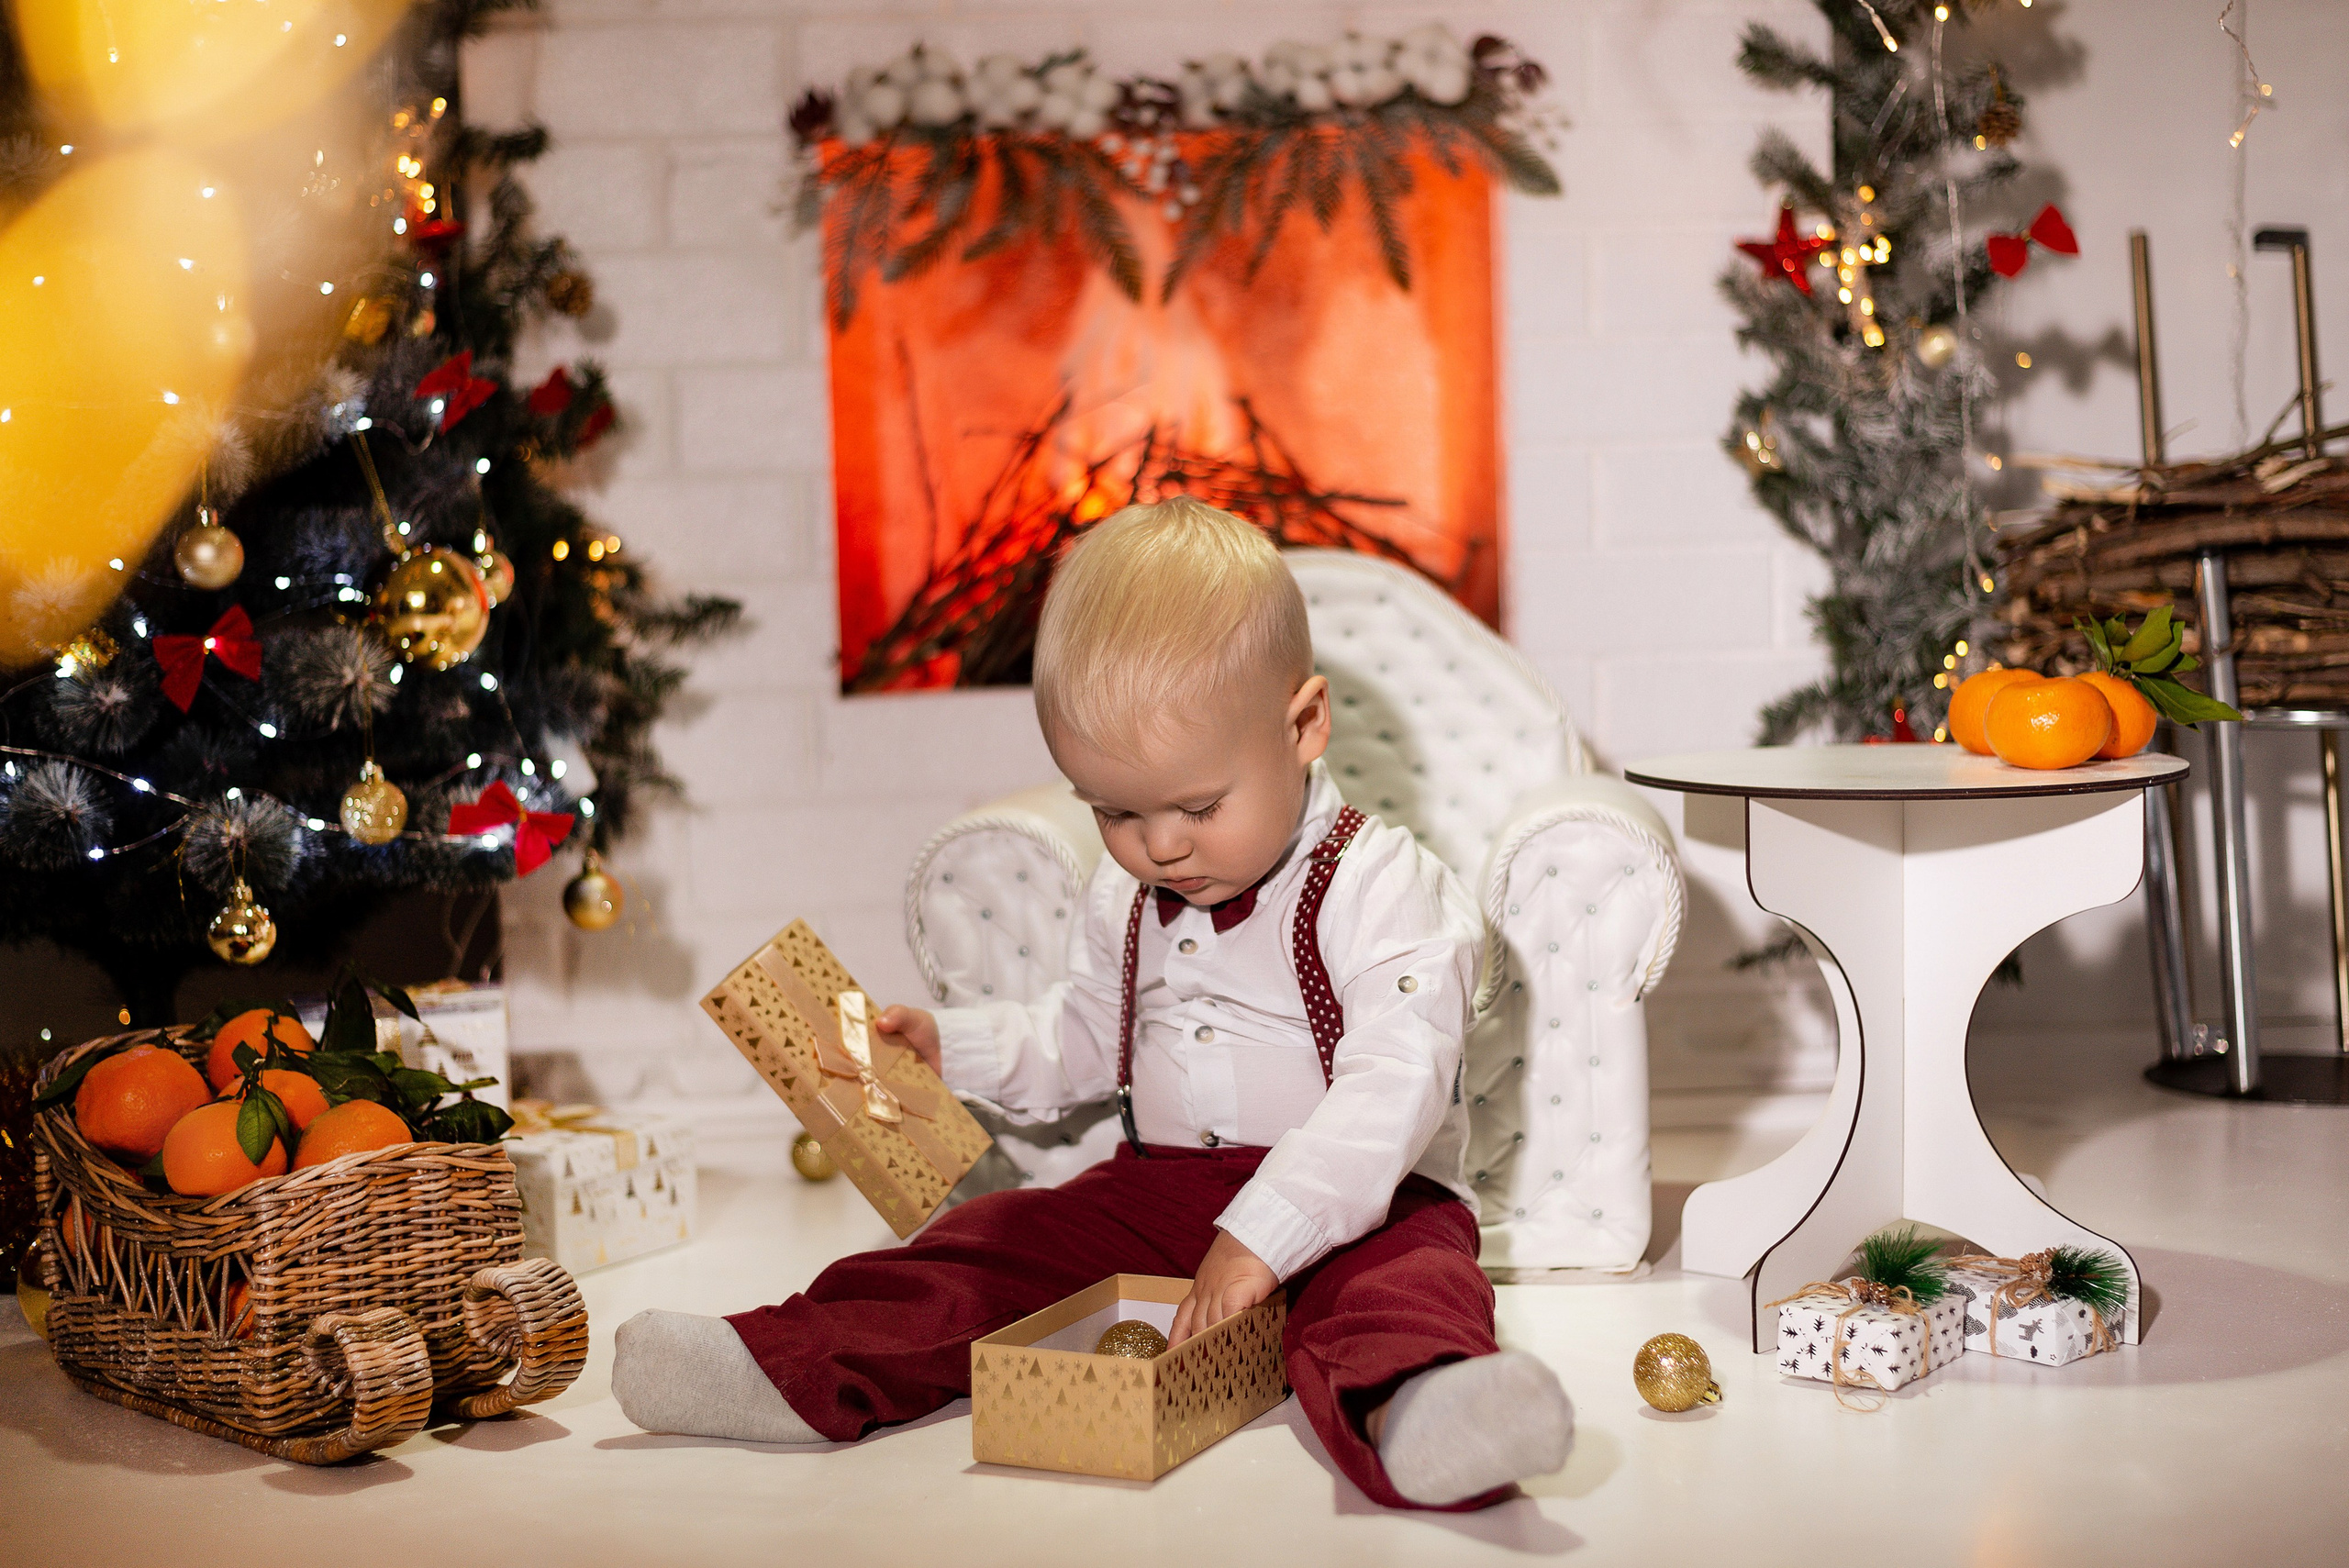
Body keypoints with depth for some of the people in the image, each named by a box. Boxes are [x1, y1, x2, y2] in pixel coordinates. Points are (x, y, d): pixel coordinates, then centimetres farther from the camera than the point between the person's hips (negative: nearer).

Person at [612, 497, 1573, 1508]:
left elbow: (1394, 1085, -25)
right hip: (1160, 1188, 7)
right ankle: (794, 1371, -19)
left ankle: (1408, 1412, -66)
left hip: (1356, 1199, -6)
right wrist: (955, 1047, 13)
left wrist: (1260, 1235, -33)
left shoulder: (1378, 886, -13)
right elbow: (1083, 1036, 28)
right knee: (996, 1243, -10)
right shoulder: (1125, 898, 10)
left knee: (1402, 1275, -37)